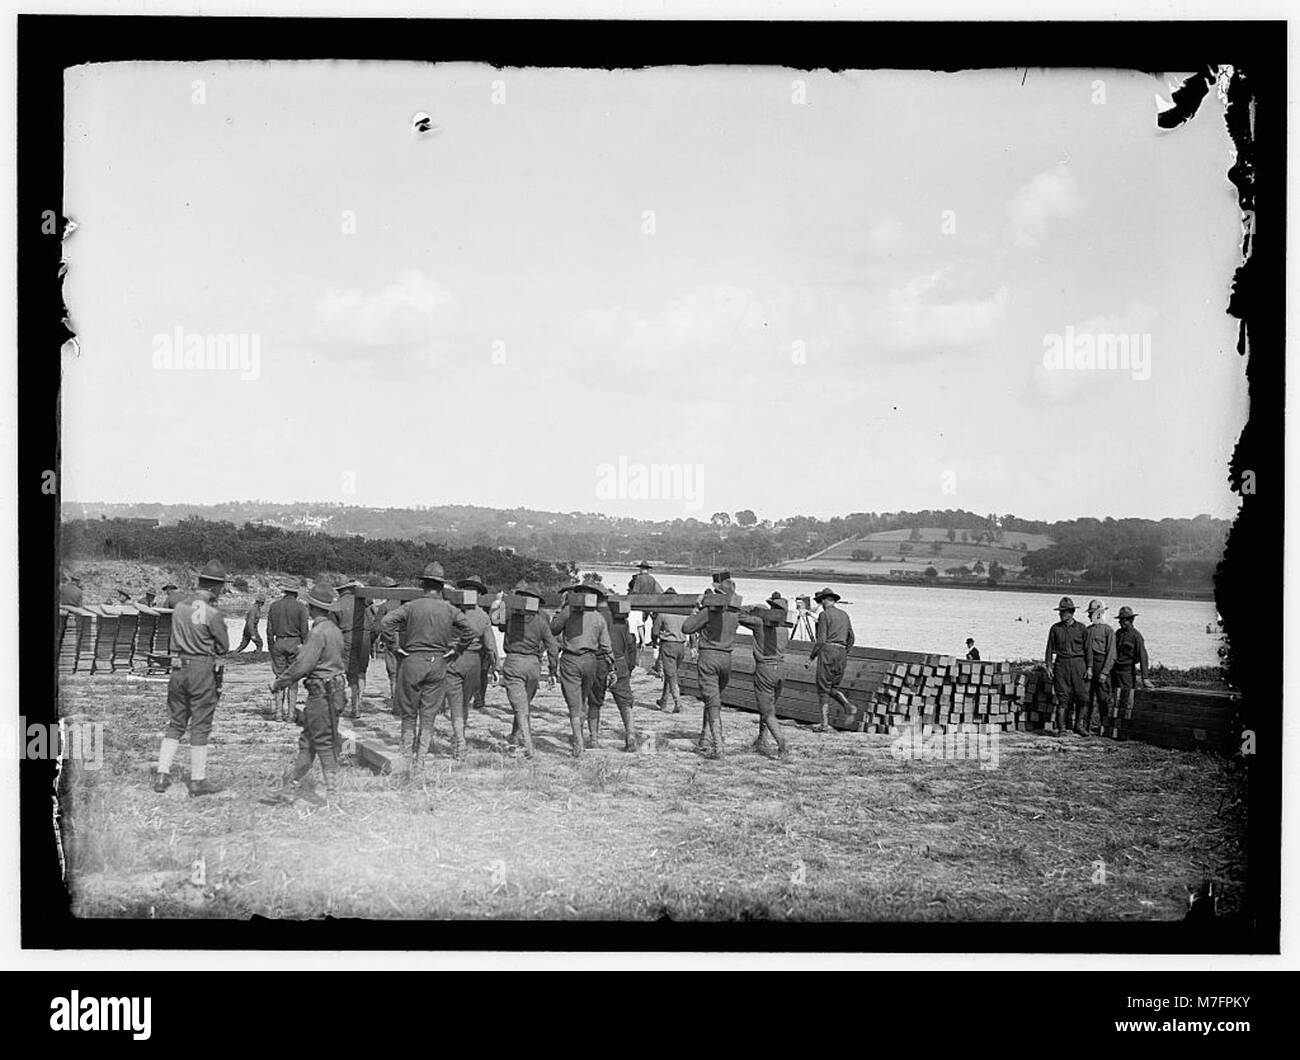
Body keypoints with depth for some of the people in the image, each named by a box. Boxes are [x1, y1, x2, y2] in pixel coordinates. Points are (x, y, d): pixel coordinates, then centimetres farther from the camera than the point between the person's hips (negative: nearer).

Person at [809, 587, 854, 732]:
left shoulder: (824, 614, -6)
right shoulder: (844, 615, 15)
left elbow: (821, 640, -11)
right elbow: (851, 638, 17)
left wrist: (811, 656, -3)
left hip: (827, 651, -6)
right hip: (842, 654, 6)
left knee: (823, 689, 0)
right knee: (833, 687, 17)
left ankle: (825, 724, -4)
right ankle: (847, 705, -10)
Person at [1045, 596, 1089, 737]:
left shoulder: (1081, 628, 5)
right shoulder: (1055, 628, 8)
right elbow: (1050, 648, 11)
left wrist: (1089, 667, -1)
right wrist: (1048, 666, 1)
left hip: (1078, 664, 0)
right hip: (1061, 664, 0)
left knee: (1083, 697, -5)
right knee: (1062, 698, -3)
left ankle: (1078, 725, 12)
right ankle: (1061, 729, 1)